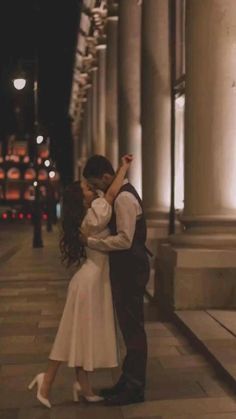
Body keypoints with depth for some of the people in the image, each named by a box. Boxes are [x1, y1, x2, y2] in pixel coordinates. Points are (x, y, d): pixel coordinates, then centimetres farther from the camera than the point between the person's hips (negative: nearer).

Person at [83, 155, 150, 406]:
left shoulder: (123, 198, -19)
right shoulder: (122, 194, 14)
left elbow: (124, 240, -26)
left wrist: (89, 242, -22)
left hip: (130, 270, -11)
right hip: (126, 268, 11)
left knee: (132, 327, 0)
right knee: (128, 325, 17)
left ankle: (135, 388, 13)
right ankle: (129, 380, 30)